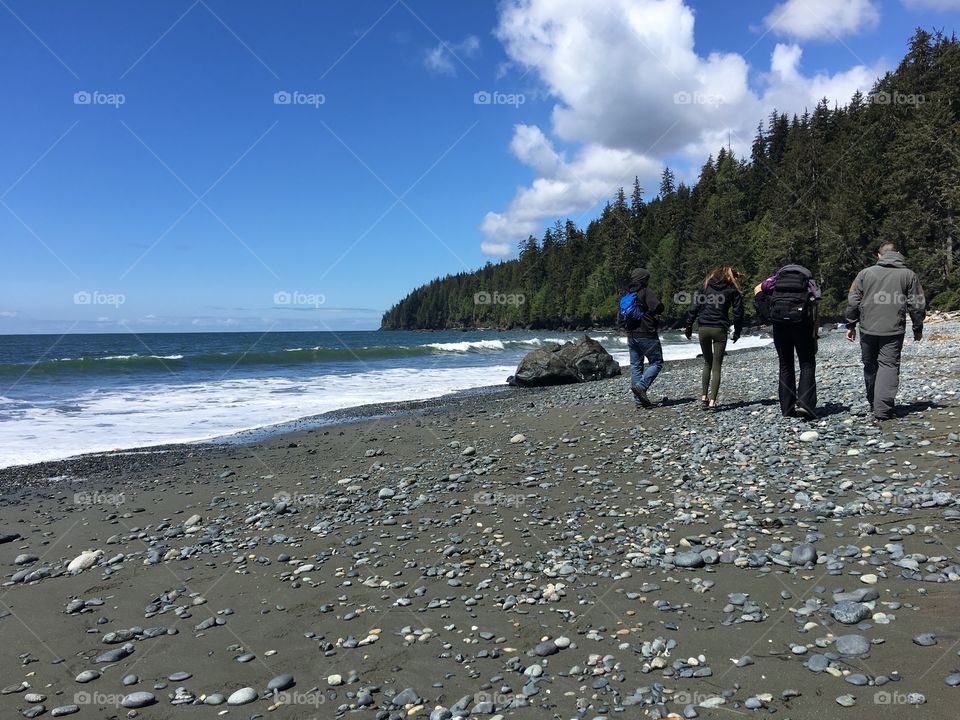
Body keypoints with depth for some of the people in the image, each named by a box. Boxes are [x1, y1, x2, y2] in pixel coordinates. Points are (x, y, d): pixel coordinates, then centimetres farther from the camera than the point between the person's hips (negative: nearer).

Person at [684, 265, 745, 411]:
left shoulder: (705, 286, 8)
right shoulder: (732, 289, 5)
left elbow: (694, 307, 2)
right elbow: (738, 312, 4)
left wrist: (689, 326, 6)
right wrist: (737, 332, 13)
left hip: (703, 329, 2)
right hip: (720, 330, -2)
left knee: (707, 363, 18)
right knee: (716, 366, 4)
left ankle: (704, 397, 13)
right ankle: (712, 401, -3)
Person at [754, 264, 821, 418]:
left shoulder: (777, 277, 23)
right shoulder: (810, 283, 21)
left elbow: (757, 289, 6)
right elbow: (814, 315, 16)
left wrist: (766, 312, 9)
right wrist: (814, 340, 17)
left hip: (779, 323, 1)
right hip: (801, 320, -1)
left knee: (785, 366, 10)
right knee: (807, 364, 8)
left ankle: (787, 409, 11)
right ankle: (805, 403, -9)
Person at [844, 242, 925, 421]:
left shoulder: (865, 273, 6)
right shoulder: (908, 274, 5)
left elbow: (853, 301, 3)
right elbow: (917, 305, 3)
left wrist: (851, 325, 10)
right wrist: (918, 329, 13)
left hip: (868, 329, 1)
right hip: (893, 330, -1)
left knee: (870, 366, 13)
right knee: (889, 365, -2)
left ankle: (873, 404, 25)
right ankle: (883, 409, -14)